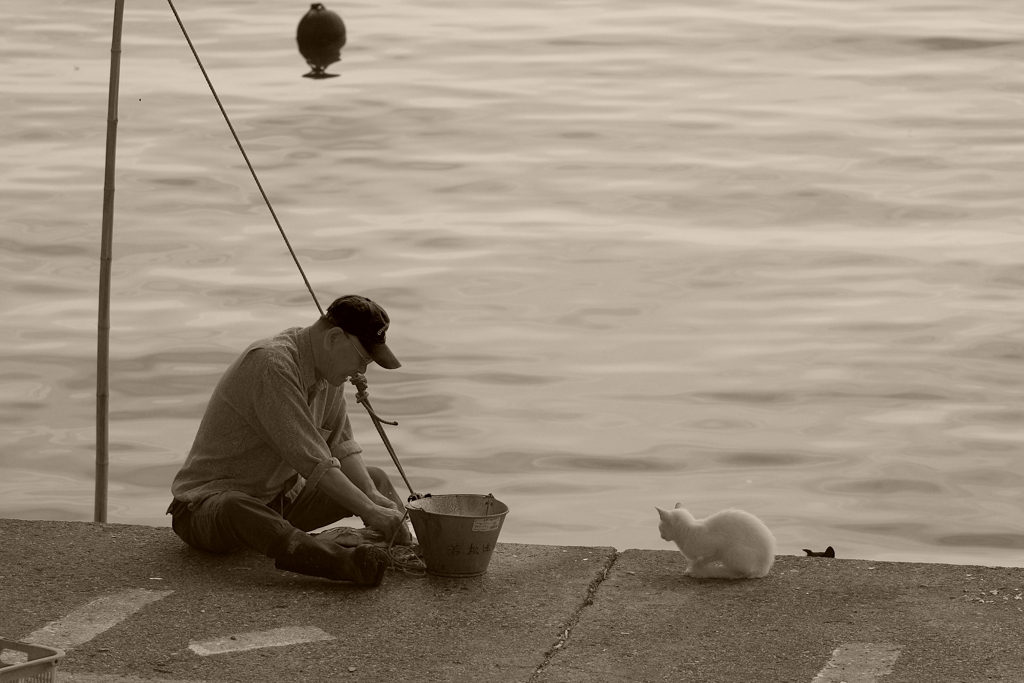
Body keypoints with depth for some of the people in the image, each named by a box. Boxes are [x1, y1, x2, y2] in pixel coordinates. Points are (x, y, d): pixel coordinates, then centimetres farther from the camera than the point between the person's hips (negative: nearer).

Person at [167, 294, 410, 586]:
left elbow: (339, 442, 6)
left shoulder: (328, 365, 1)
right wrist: (369, 511, -31)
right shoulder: (273, 364, -28)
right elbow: (308, 458, -33)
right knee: (234, 510, -44)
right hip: (211, 498, -10)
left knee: (376, 479, 9)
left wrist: (372, 495, -11)